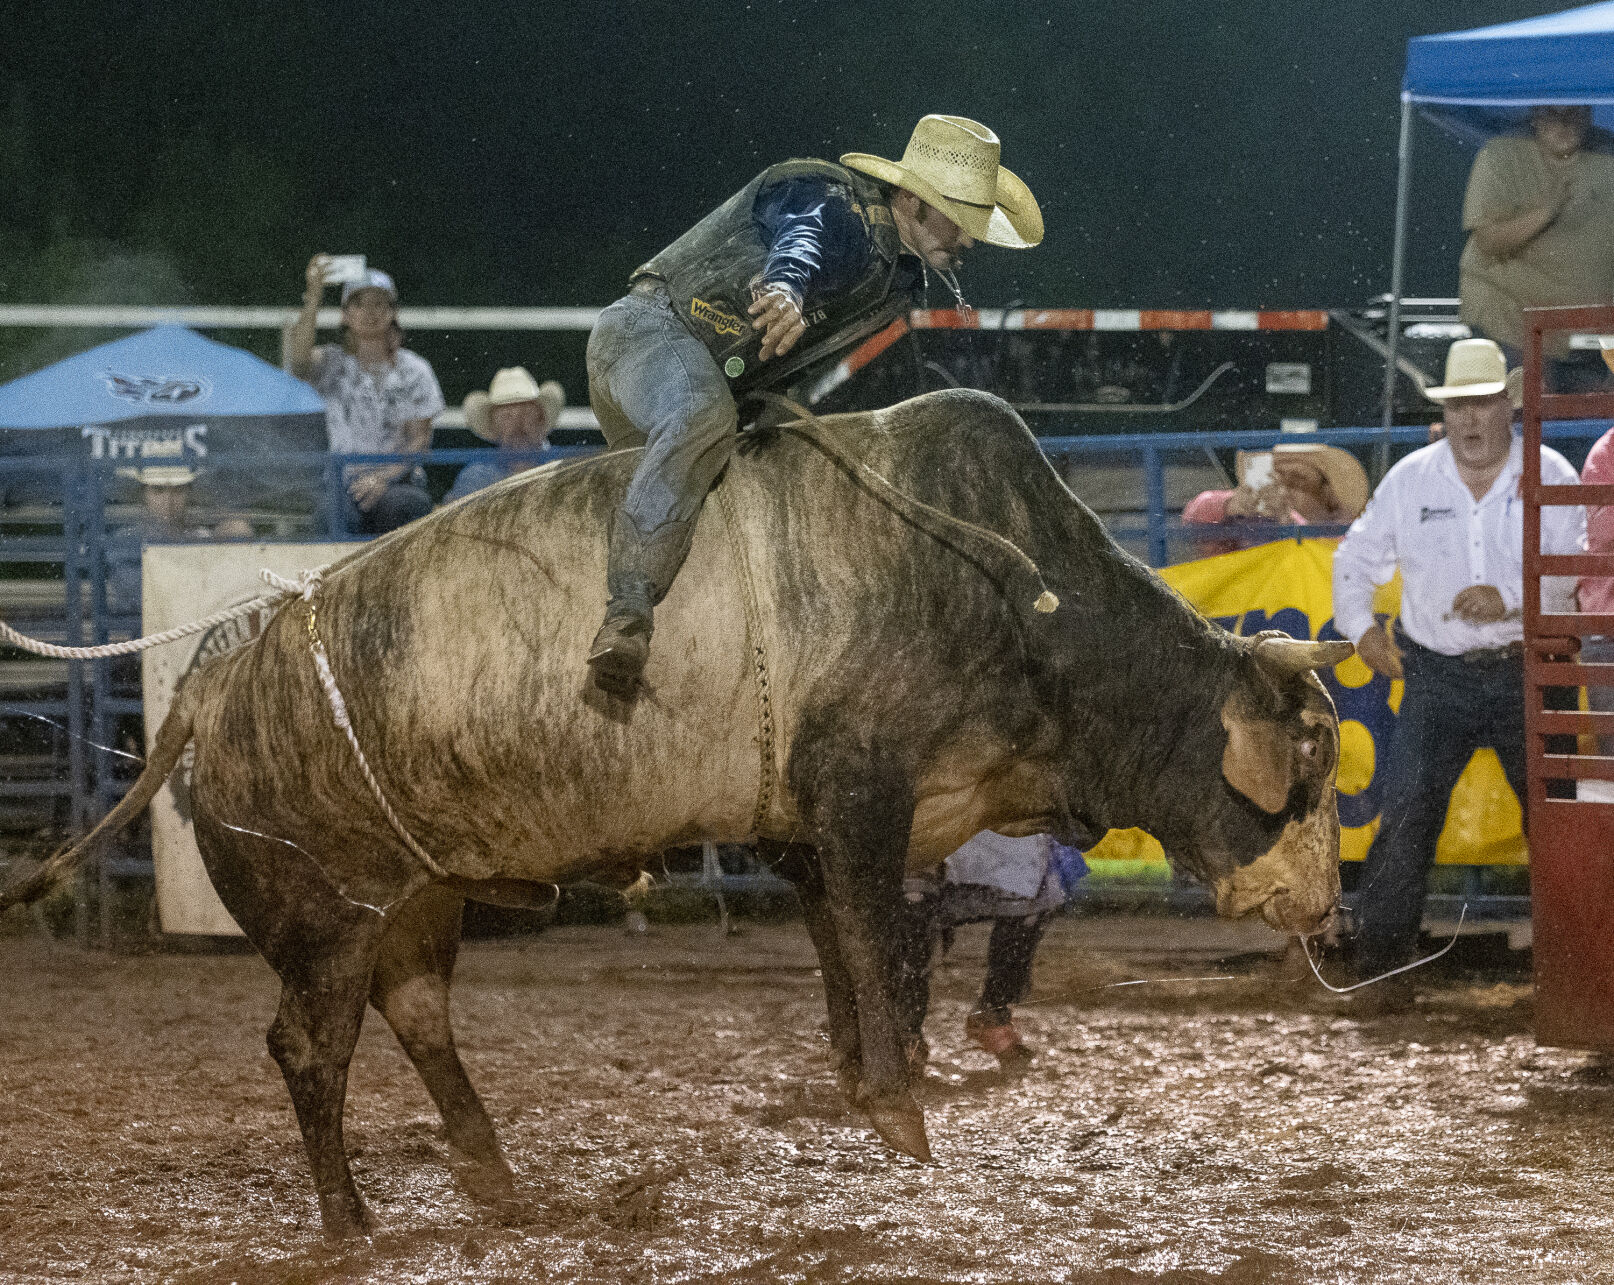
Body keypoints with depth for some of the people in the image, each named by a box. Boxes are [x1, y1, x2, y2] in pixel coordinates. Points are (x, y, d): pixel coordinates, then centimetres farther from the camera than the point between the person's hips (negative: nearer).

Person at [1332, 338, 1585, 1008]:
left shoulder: (1550, 476, -1)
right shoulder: (1411, 479, 5)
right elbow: (1356, 557, 15)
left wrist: (1513, 596, -24)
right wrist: (1361, 625, 0)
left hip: (1526, 674, 0)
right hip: (1438, 677, 1)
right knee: (1404, 814, -10)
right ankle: (1380, 965, -7)